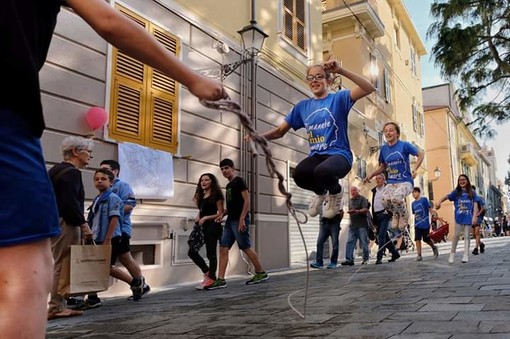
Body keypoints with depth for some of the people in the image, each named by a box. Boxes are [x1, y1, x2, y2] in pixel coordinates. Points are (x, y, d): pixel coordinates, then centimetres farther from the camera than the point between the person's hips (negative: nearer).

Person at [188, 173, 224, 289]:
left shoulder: (216, 195, -3)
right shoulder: (201, 196, 18)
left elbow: (220, 213, -6)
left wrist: (206, 218, -15)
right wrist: (198, 218, 6)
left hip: (212, 226, -8)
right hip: (202, 227, 8)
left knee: (211, 254, -4)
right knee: (192, 251, 0)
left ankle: (211, 278, 6)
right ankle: (207, 272, 15)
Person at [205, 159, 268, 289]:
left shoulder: (239, 181, -5)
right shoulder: (228, 185, 20)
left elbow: (247, 201, -14)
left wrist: (242, 219, -20)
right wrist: (223, 214, 9)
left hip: (239, 221, -9)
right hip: (230, 221, 9)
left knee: (246, 248, -3)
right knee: (223, 249, 0)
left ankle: (261, 273, 12)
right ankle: (220, 280, -1)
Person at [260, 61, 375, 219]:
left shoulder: (338, 98, 2)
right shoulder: (302, 106, 14)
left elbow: (369, 88, -14)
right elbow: (280, 131, 15)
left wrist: (341, 70, -23)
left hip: (339, 154, -3)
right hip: (316, 156, 4)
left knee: (322, 171, -39)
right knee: (299, 174, -32)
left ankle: (335, 192, 3)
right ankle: (320, 191, 9)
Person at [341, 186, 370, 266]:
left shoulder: (362, 199, -1)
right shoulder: (350, 200, 20)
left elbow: (365, 209, -13)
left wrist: (357, 211, -25)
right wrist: (349, 211, 6)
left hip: (362, 224, -6)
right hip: (353, 225, 6)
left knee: (364, 243, -1)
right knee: (350, 242, -3)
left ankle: (366, 259, 10)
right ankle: (349, 259, -5)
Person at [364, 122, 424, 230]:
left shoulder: (404, 145, -6)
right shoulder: (384, 148, 7)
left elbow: (421, 154, 2)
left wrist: (415, 169, -13)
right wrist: (371, 175, 6)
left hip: (405, 181, -4)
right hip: (391, 182, 4)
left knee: (396, 198, -35)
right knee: (385, 201, -28)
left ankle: (404, 215, 1)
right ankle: (396, 214, 9)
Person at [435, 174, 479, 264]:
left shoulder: (472, 193, 5)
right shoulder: (456, 192, 4)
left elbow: (475, 205, 2)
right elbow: (447, 196, -8)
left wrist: (474, 217, -8)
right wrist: (439, 202, -28)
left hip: (468, 217, 0)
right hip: (459, 217, 0)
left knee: (466, 236, 4)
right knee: (456, 235, 3)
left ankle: (466, 255, 6)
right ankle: (452, 253, 14)